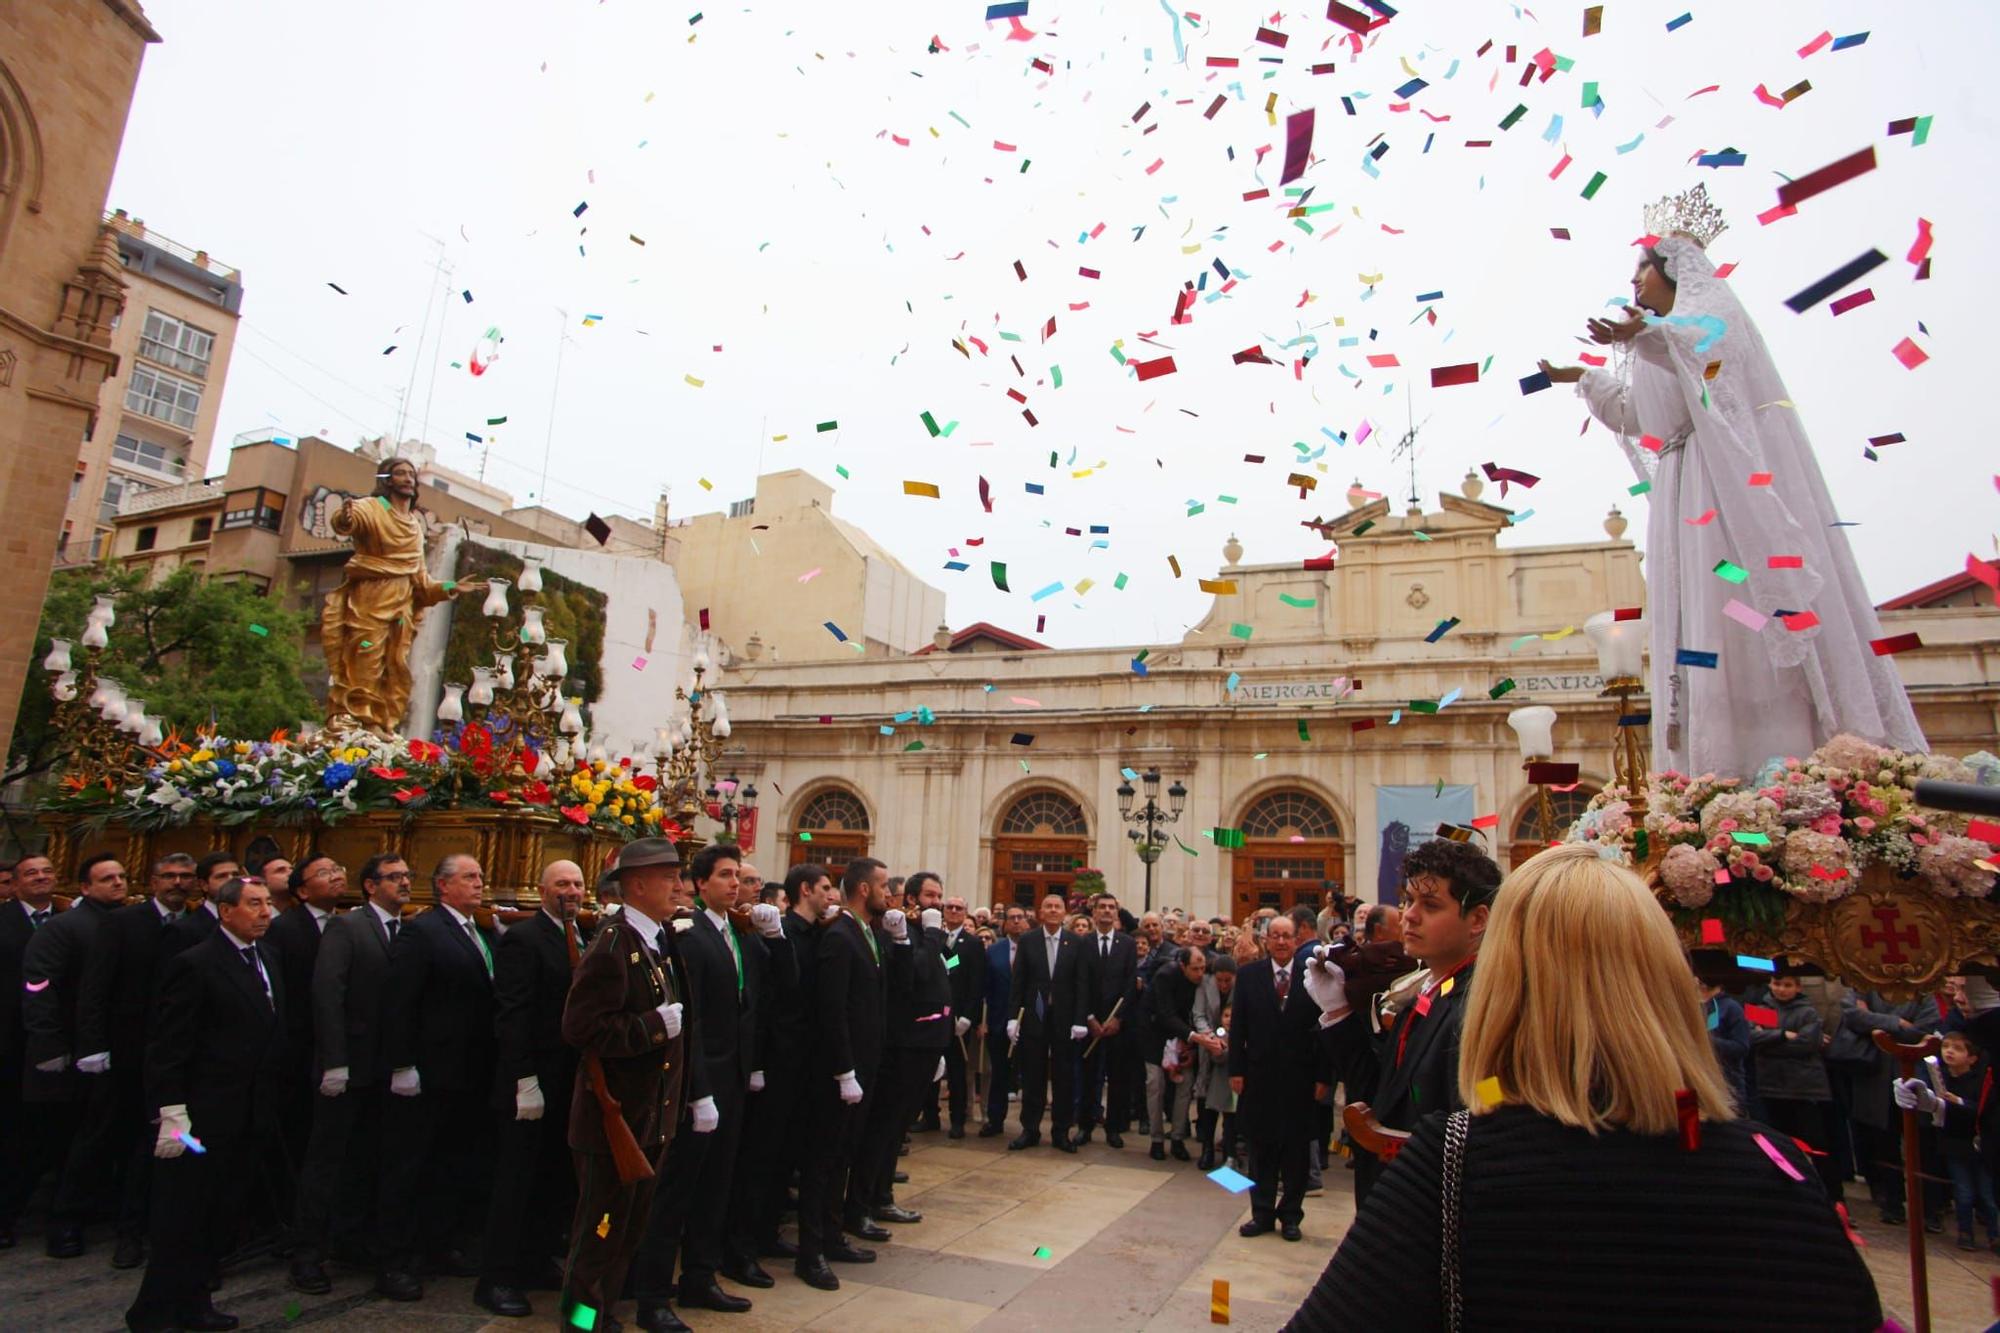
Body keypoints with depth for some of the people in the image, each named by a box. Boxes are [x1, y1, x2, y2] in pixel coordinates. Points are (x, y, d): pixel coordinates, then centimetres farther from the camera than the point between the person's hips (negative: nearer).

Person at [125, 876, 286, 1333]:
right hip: (206, 1118, -7)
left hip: (251, 1119, 7)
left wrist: (273, 1103, 11)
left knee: (222, 1216, 16)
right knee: (182, 1220, 4)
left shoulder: (266, 960, 10)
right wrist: (173, 1114, -18)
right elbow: (168, 1046, -15)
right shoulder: (194, 965, -13)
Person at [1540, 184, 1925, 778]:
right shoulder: (1668, 335, 28)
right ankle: (1727, 768, -4)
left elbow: (1710, 342, -23)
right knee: (1697, 610, -1)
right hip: (1686, 485, 8)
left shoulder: (1709, 302, 2)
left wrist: (1647, 333, -42)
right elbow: (1638, 416, 35)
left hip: (1734, 474, -8)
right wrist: (1584, 379, 37)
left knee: (1748, 593, -17)